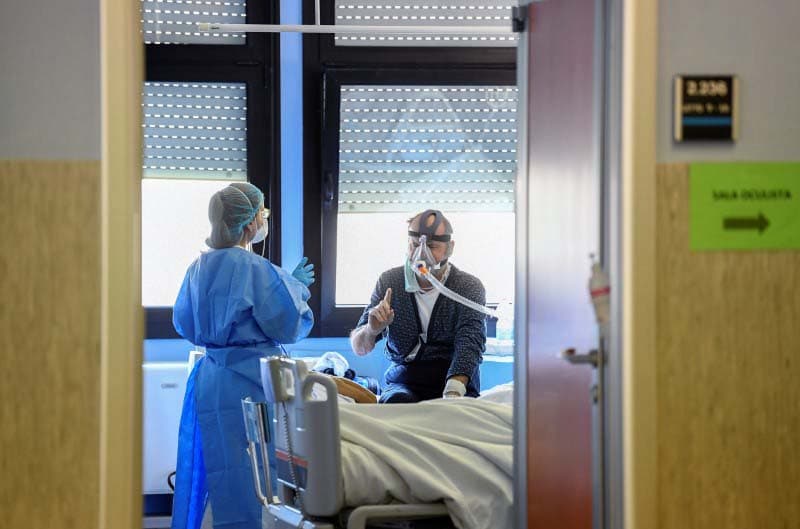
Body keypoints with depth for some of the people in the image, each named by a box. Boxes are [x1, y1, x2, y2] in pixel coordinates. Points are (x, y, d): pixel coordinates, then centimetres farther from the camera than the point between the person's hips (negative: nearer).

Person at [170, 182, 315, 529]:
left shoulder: (198, 268, 8)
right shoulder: (257, 270, -14)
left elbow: (185, 324, 18)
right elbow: (288, 328, -9)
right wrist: (297, 287, 6)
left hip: (208, 380, 7)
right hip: (247, 382, -7)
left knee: (206, 471, 12)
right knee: (250, 486, -3)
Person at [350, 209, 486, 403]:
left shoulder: (469, 287, -2)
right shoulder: (389, 282, 4)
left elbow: (470, 345, -17)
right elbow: (358, 348, 7)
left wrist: (453, 394, -35)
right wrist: (372, 330, -19)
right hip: (403, 382, 1)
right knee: (396, 402, -33)